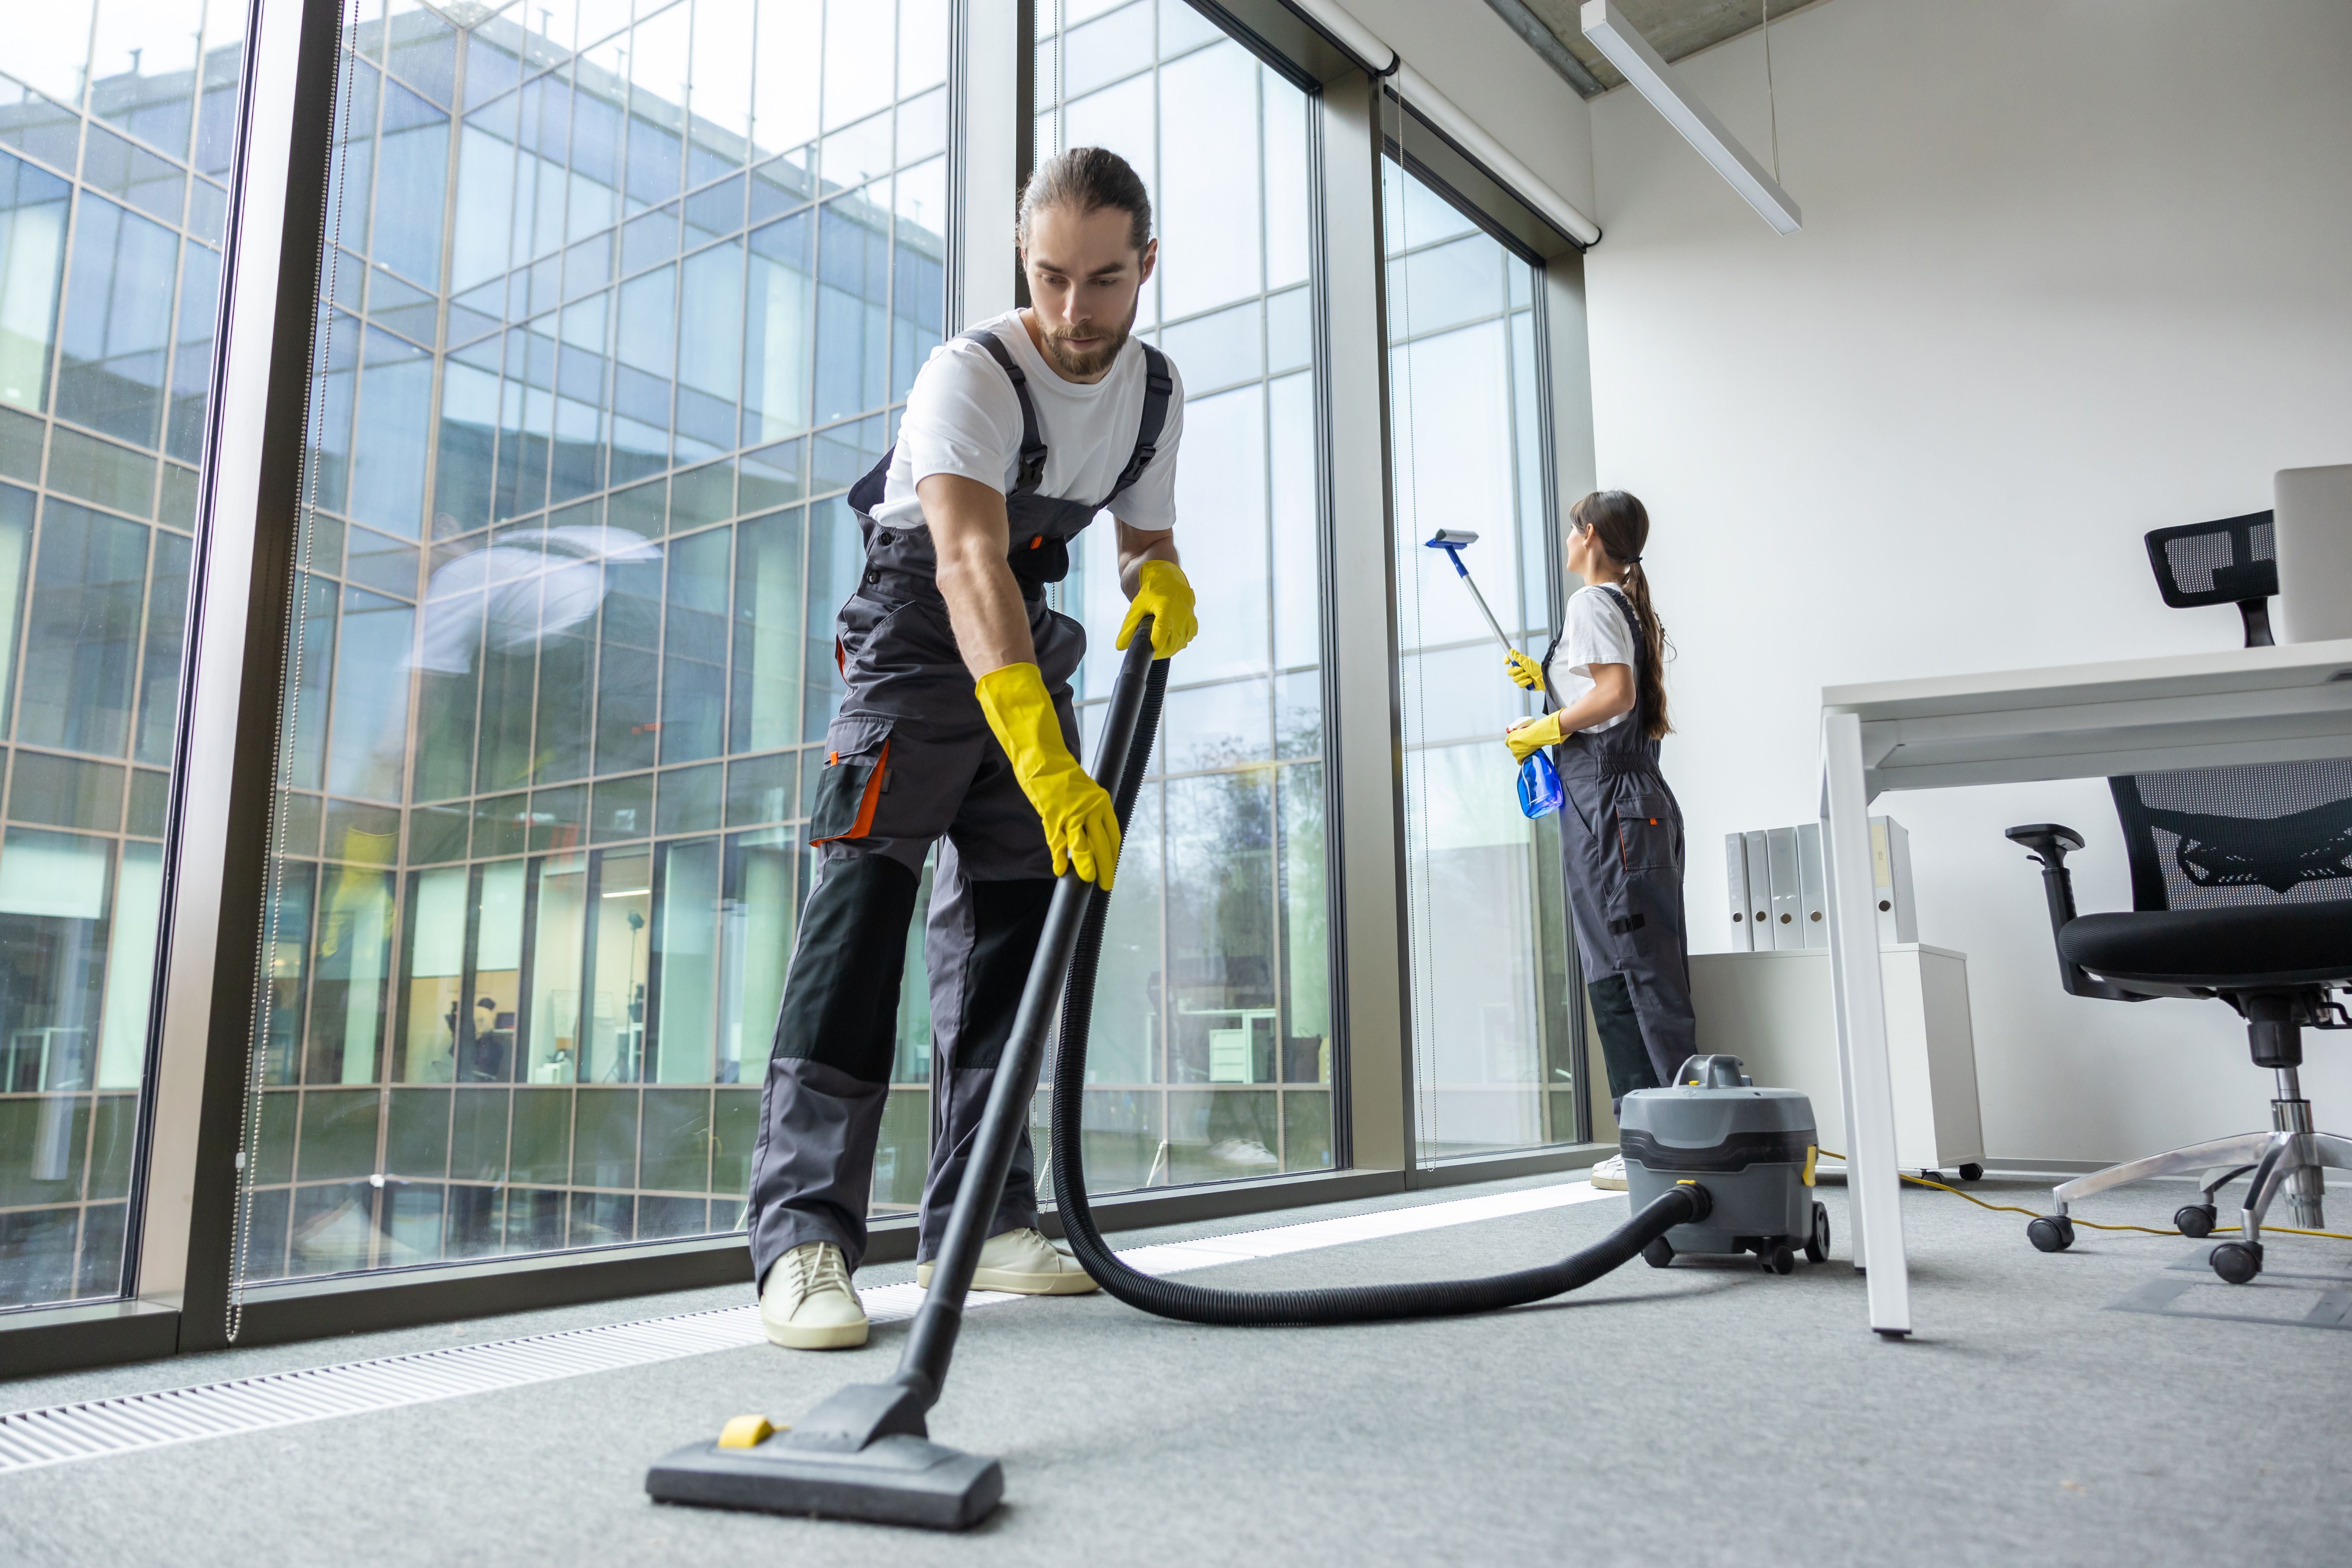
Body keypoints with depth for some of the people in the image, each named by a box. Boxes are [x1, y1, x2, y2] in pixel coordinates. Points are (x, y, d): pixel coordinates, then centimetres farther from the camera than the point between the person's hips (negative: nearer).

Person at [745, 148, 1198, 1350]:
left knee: (1013, 911, 2)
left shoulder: (1156, 392, -1)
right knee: (865, 890, -20)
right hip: (917, 628, -6)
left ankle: (977, 1219, 8)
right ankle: (803, 1229, -20)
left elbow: (1145, 537, 12)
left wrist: (1163, 585, -16)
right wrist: (1048, 762, -53)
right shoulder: (971, 374, -24)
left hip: (1030, 635, 7)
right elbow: (970, 565, -40)